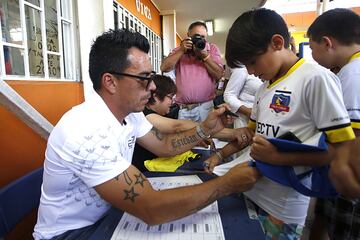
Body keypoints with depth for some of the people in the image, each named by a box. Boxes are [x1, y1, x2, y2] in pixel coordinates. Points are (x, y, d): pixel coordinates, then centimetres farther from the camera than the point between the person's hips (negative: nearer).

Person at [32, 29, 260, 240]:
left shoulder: (129, 112, -6)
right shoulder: (86, 132, -34)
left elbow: (164, 145, 5)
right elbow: (152, 210, -35)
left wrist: (206, 129, -9)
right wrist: (228, 183, -28)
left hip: (106, 215, 7)